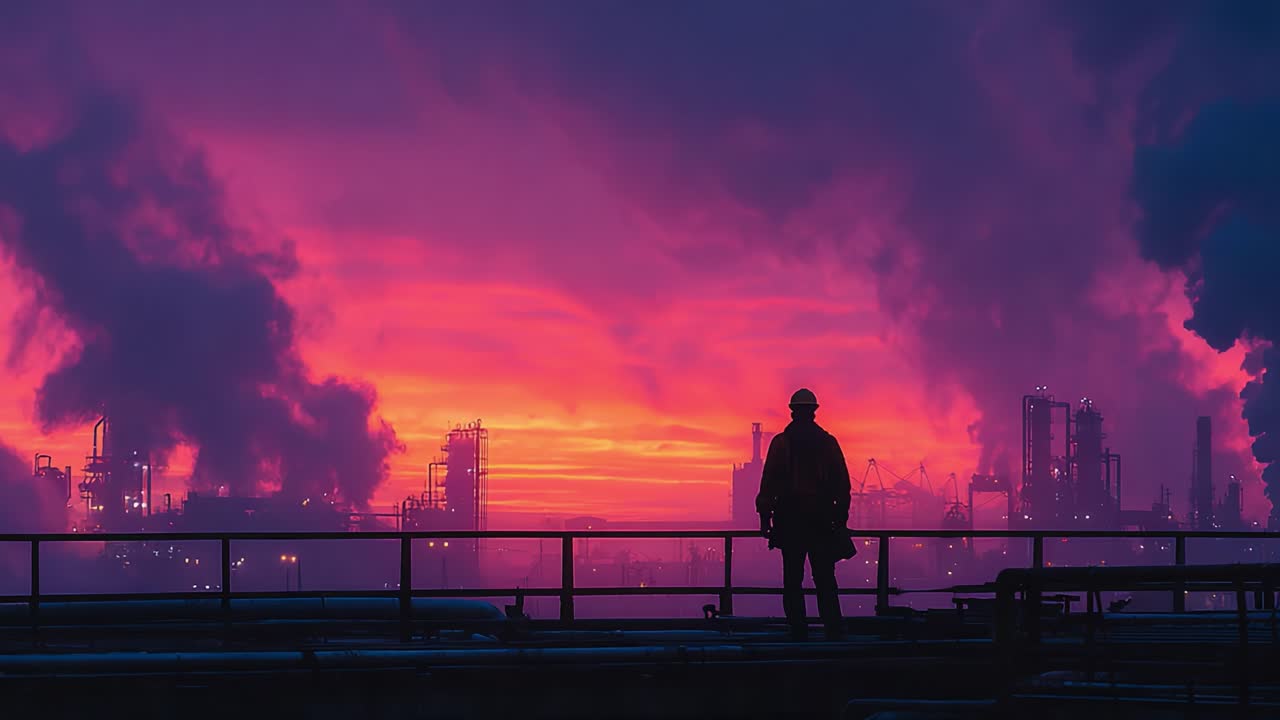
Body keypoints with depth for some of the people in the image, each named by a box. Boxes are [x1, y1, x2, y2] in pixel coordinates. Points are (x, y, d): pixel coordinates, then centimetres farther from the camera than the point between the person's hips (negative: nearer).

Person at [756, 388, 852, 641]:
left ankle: (798, 632, -2)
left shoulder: (781, 442, 0)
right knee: (825, 579, 4)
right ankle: (834, 631, -5)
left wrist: (765, 516, 0)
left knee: (793, 579, 2)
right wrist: (841, 517, 9)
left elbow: (769, 482, -4)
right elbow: (843, 484, 5)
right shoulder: (828, 442, 6)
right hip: (822, 520, 2)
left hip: (790, 519, -2)